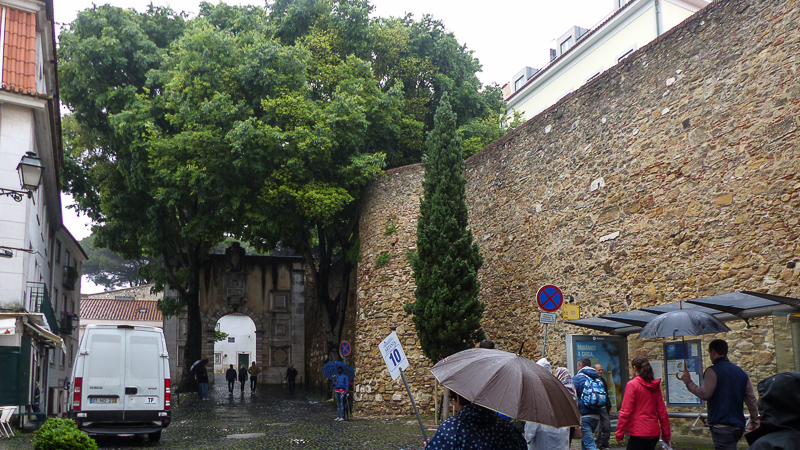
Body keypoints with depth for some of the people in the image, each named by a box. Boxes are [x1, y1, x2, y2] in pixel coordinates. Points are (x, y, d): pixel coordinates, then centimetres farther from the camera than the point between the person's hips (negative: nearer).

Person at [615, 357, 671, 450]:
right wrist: (666, 435, 17)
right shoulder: (655, 386, 10)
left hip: (638, 433, -6)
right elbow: (662, 412, 11)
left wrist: (619, 434, -8)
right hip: (654, 432, 6)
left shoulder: (632, 385, -8)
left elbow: (625, 412, -11)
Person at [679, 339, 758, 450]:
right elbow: (751, 399, 16)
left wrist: (688, 381, -5)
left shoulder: (713, 371, -9)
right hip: (738, 425, 8)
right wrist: (754, 421, 23)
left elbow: (704, 394, -17)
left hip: (721, 426, -8)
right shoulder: (742, 373, 15)